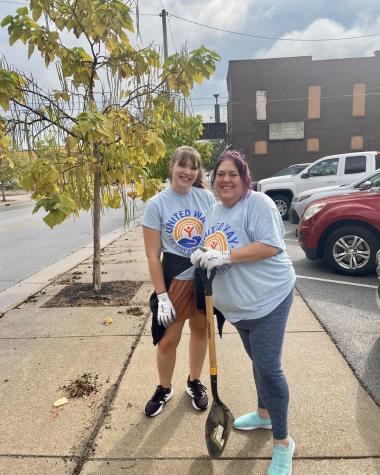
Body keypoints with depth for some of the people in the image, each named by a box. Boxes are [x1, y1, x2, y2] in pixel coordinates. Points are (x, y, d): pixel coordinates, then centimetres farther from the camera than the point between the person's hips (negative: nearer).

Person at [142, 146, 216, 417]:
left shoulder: (206, 197, -4)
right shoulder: (157, 204, -11)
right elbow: (153, 255, -11)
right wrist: (161, 296, -13)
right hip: (176, 278, -2)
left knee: (200, 329, 19)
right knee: (168, 340, 7)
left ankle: (194, 382, 43)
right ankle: (164, 389, 35)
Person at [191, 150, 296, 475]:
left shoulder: (259, 204, -15)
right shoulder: (214, 211, 10)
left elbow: (270, 246, -24)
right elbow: (216, 252, 18)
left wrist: (225, 256, -26)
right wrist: (202, 256, -5)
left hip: (268, 299, -8)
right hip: (238, 306, 8)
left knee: (268, 368, -5)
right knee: (258, 361, 23)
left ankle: (283, 442, 14)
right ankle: (264, 414, 44)